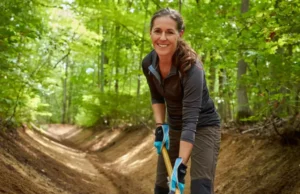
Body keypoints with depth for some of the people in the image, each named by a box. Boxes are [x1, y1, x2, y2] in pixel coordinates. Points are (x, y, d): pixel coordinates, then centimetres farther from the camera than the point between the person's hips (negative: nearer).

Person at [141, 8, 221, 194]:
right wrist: (160, 126, -7)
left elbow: (191, 119, -36)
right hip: (174, 127, 6)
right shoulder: (148, 64, -11)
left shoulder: (191, 67, -30)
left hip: (203, 127, -6)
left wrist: (181, 165, -42)